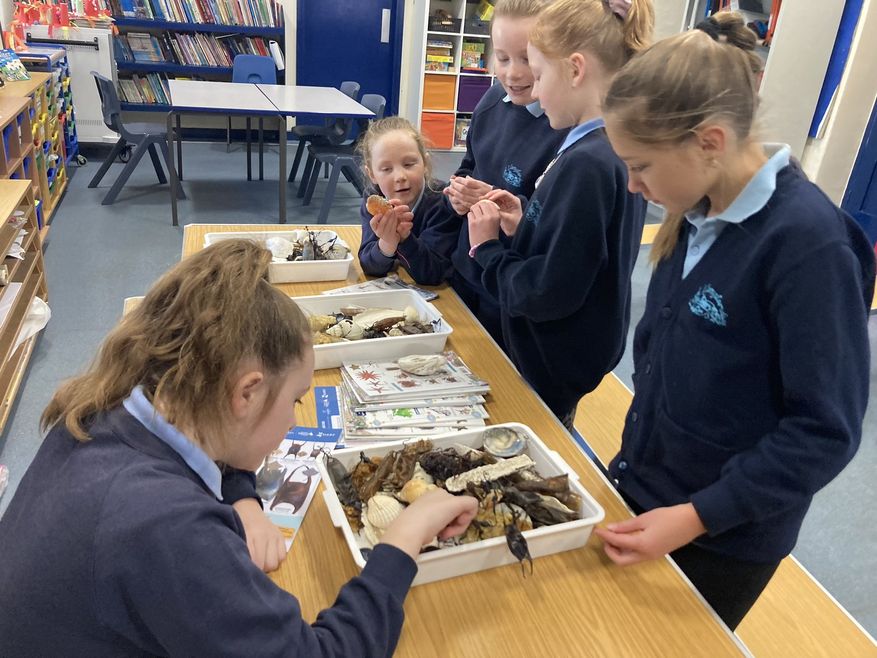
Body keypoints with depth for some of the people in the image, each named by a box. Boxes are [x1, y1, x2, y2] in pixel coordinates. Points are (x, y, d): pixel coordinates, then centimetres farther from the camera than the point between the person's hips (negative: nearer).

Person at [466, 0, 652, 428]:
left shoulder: (586, 163, -27)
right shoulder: (617, 148, 3)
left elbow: (547, 293, -27)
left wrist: (487, 248, -13)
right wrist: (522, 227, -1)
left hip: (554, 365, -9)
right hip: (562, 354, 9)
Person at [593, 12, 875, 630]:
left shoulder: (807, 241, -25)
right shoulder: (698, 212, -4)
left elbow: (826, 430, -21)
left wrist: (700, 515, -23)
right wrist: (631, 457, 11)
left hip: (722, 537, -6)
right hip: (640, 488, 6)